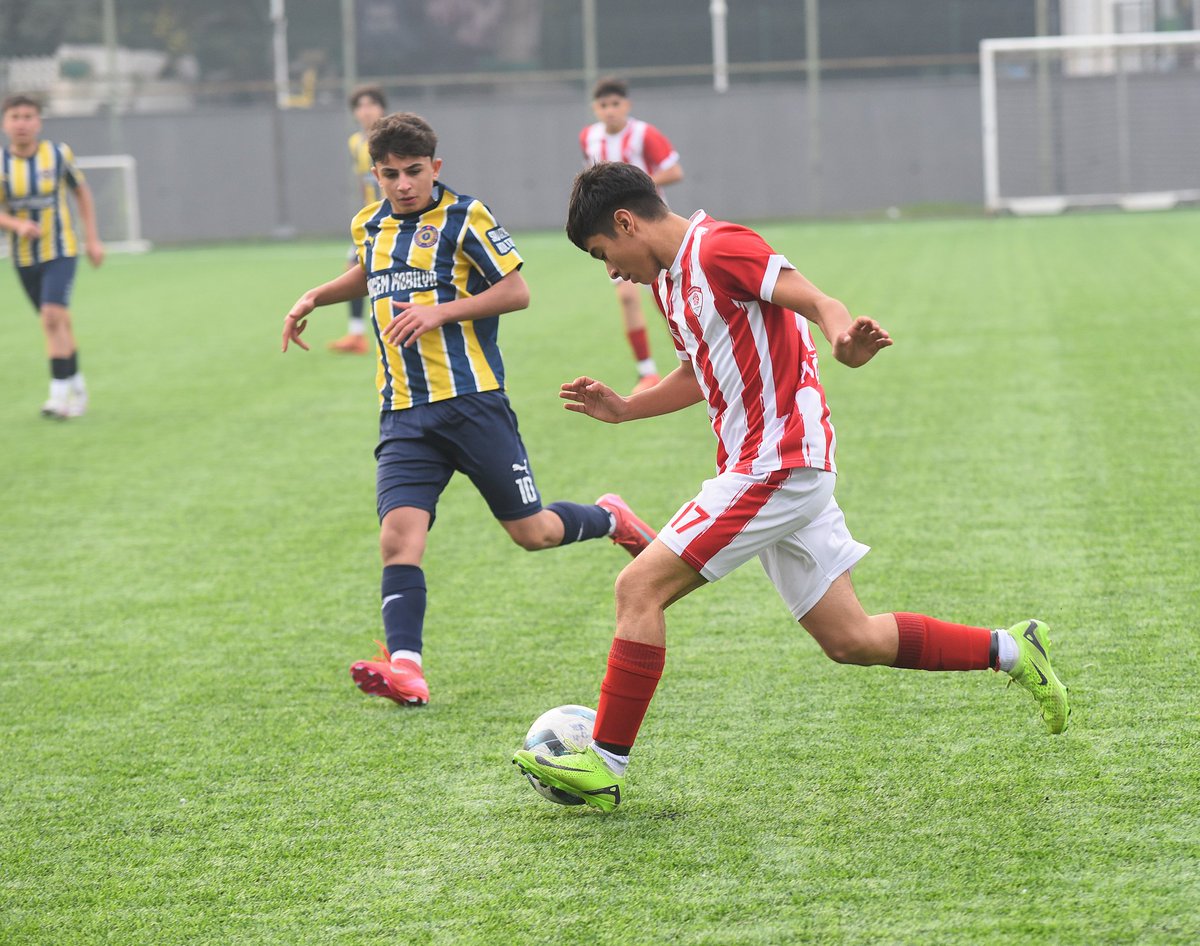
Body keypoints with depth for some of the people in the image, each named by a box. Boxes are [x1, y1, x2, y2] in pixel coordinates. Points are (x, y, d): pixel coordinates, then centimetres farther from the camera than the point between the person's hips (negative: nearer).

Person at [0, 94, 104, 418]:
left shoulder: (58, 154, -6)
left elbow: (82, 193, 8)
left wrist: (92, 239, 5)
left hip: (60, 250, -2)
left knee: (53, 316, -19)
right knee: (58, 322, 11)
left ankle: (60, 392, -17)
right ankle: (76, 385, 28)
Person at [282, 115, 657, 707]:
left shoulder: (464, 218, -5)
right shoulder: (371, 226, 13)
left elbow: (517, 291, -8)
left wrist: (440, 311, -17)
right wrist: (315, 298, 22)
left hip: (471, 399, -4)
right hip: (404, 414, 4)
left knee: (532, 532, 2)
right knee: (398, 534, -16)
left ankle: (609, 520, 34)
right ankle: (405, 667, -24)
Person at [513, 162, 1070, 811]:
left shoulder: (718, 247, -12)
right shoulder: (669, 280, 17)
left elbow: (819, 303, -22)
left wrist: (844, 338, -43)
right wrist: (624, 410, 23)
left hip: (777, 464, -10)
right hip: (791, 468, 10)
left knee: (639, 587, -11)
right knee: (849, 640, 10)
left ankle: (604, 766, -7)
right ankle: (1011, 651, 16)